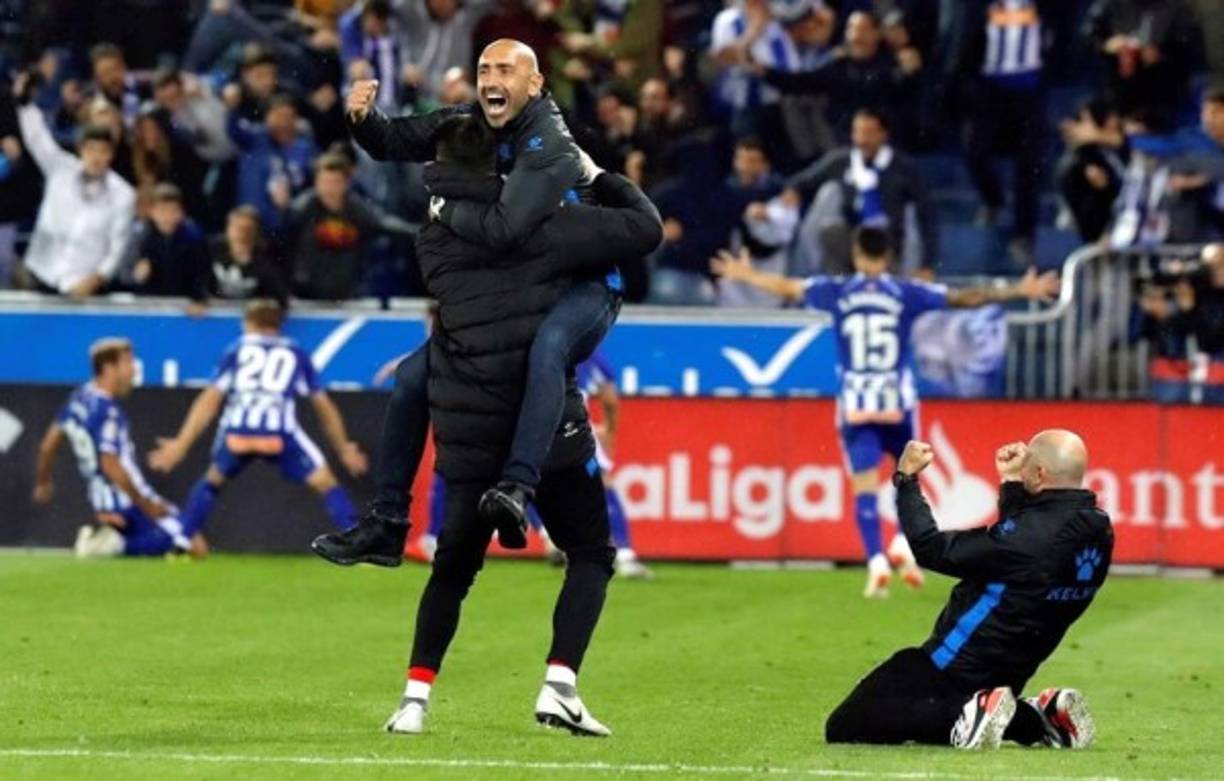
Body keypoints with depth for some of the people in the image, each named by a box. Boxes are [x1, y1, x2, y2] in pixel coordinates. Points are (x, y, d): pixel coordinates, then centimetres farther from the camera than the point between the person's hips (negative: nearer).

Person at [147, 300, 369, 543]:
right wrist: (345, 450, 33)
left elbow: (209, 400, 14)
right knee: (325, 483, 11)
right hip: (280, 432, -1)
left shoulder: (237, 350, 24)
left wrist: (180, 445, 11)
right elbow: (324, 406, 25)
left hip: (236, 431, 1)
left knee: (212, 480, 30)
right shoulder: (296, 354, 25)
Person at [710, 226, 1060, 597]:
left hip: (855, 404, 0)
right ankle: (904, 545, 1)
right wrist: (1018, 292, 8)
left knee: (864, 486, -1)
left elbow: (786, 287, 15)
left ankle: (877, 561, -13)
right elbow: (965, 298, -1)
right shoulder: (906, 293, -2)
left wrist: (745, 274, 32)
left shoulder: (837, 292, 1)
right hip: (898, 401, 0)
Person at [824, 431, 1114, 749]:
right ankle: (1037, 719, 9)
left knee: (842, 729, -7)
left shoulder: (1032, 535, -26)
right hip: (1011, 672, 9)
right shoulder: (1098, 531, -2)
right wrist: (1011, 483, 16)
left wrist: (906, 479, -8)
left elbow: (932, 549, -19)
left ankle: (967, 715, -19)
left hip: (955, 666, -9)